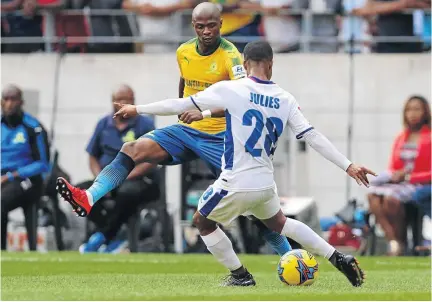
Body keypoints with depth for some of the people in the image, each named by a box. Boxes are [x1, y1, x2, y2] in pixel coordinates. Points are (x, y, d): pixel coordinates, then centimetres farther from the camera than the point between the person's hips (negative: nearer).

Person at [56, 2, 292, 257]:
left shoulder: (230, 56, -15)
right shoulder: (184, 52, 4)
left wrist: (204, 113, -39)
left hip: (220, 137, -5)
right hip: (187, 130, 5)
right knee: (133, 149, -17)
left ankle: (289, 255, 3)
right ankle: (90, 199, -31)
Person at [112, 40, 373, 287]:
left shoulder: (230, 90, -9)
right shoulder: (285, 100, 2)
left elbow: (182, 104, -6)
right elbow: (313, 136, 0)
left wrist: (138, 109, 4)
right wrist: (348, 166, 4)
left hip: (236, 184, -5)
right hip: (266, 184, 5)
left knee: (202, 222, 23)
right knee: (278, 222, 33)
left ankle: (240, 275, 24)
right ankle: (340, 259, 25)